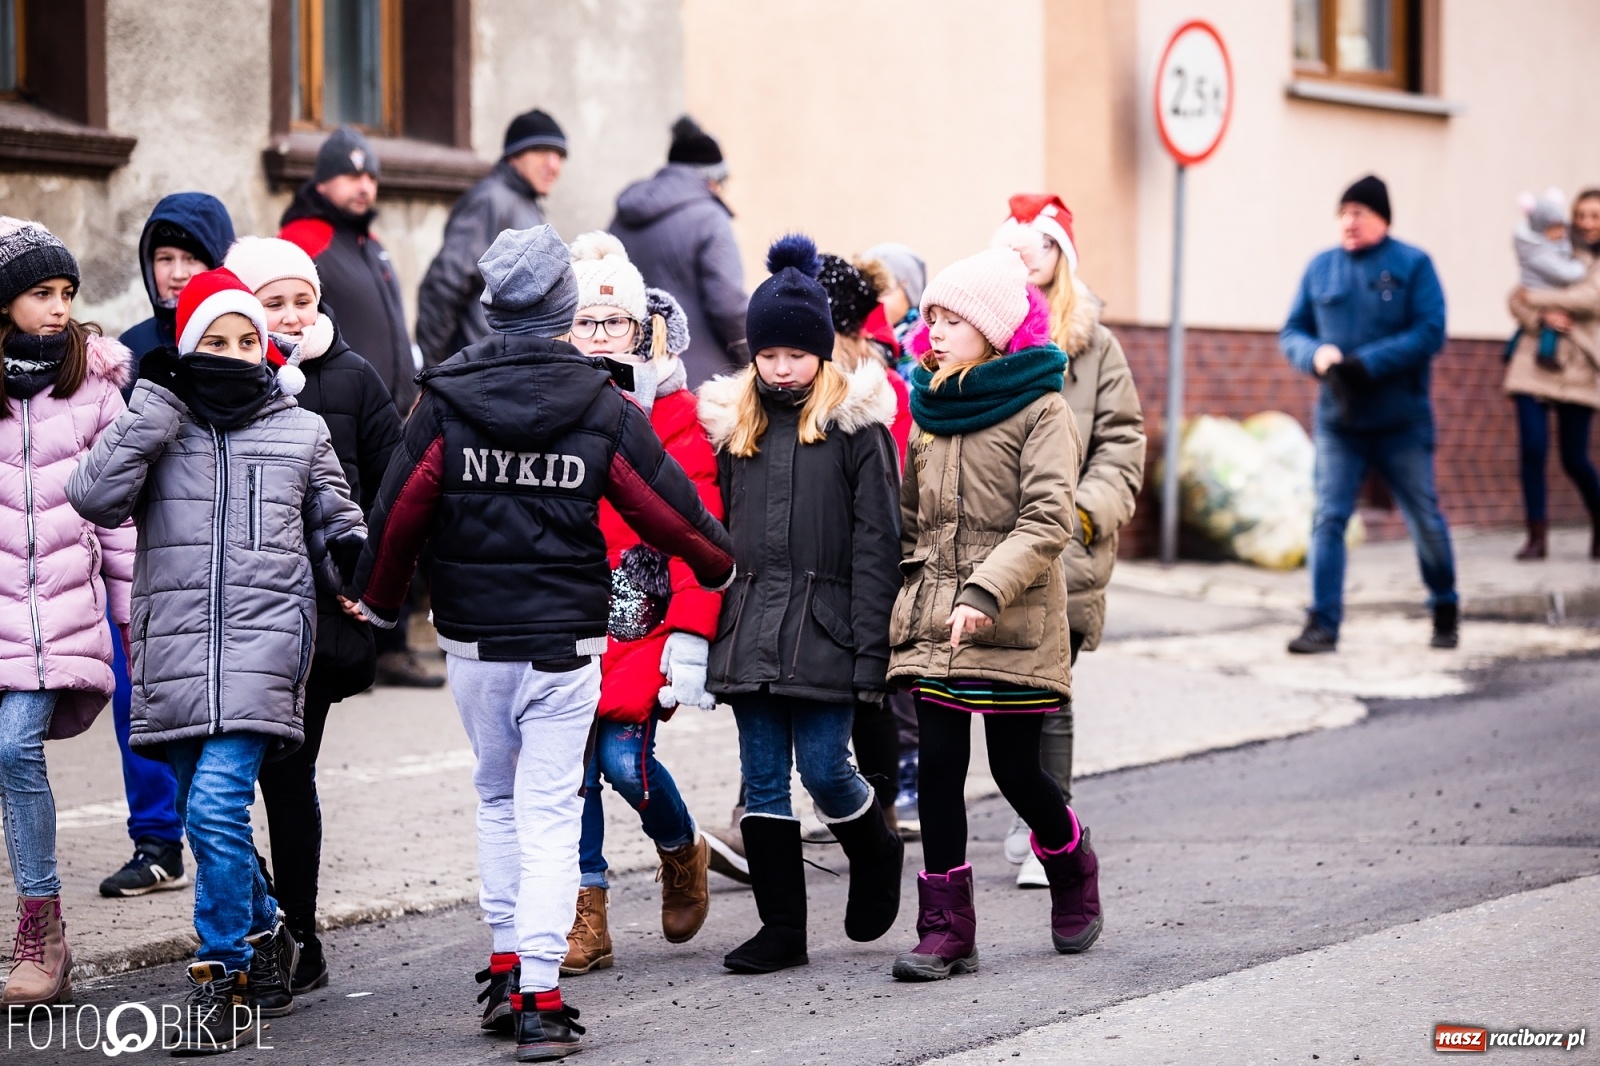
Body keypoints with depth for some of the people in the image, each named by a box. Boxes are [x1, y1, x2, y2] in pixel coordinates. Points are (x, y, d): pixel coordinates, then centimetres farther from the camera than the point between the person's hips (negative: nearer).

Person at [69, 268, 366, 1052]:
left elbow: (333, 521, 24)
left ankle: (222, 974, -7)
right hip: (175, 650, 2)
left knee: (217, 805, -17)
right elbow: (95, 495, -9)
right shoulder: (158, 427, 8)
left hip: (264, 641, -2)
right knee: (206, 817, 10)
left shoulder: (301, 431, 11)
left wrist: (353, 553, 1)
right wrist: (154, 404, -11)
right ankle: (263, 939, 32)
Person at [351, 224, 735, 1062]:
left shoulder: (444, 405, -6)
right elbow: (672, 512, 1)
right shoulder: (604, 412, -6)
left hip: (472, 641, 1)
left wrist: (380, 601, 16)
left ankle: (506, 967, 19)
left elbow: (397, 515, -2)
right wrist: (718, 563, 22)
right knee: (549, 817, 1)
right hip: (565, 646, -1)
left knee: (498, 798, 20)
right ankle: (539, 998, -7)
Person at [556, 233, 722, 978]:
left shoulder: (671, 415, -2)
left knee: (624, 759, -9)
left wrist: (689, 636, -13)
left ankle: (681, 852, 23)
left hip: (639, 618, -3)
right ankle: (587, 919, 9)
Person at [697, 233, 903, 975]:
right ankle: (782, 928, 12)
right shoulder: (735, 424, 11)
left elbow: (875, 544, -6)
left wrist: (870, 650, -12)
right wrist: (706, 633, 9)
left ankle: (875, 854, 26)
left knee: (823, 769, -5)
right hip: (749, 628, 4)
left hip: (824, 627, -4)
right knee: (762, 783, 5)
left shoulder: (855, 423, -3)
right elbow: (719, 534, 14)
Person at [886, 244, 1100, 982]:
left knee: (1015, 769, 3)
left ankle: (1073, 869, 33)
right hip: (932, 619, 5)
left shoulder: (1040, 409, -7)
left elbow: (1047, 520, -16)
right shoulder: (930, 410, 12)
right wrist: (908, 586, 9)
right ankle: (946, 929, 5)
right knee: (938, 769, 0)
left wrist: (986, 590, -26)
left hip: (1016, 626, -5)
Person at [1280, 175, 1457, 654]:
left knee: (1425, 519, 8)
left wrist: (1367, 364, -20)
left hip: (1402, 421, -2)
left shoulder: (1413, 265, -3)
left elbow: (1430, 333, -12)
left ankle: (1445, 610, 29)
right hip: (1337, 420, 2)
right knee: (1329, 519, -7)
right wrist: (1317, 354, -14)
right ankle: (1323, 624, -7)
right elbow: (1291, 332, 9)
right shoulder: (1321, 268, 7)